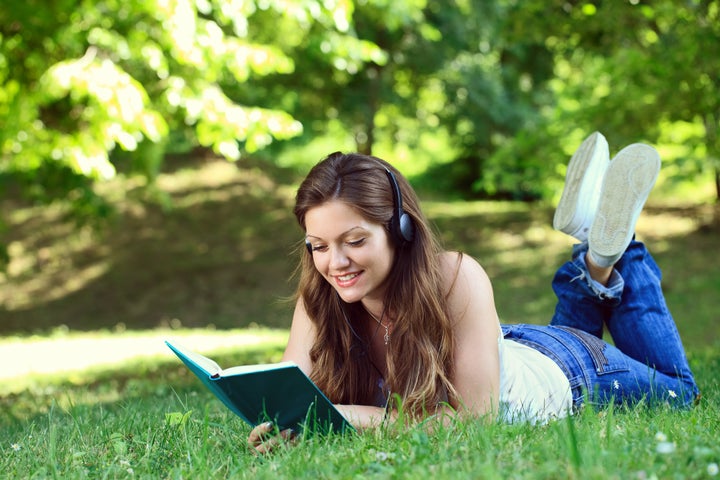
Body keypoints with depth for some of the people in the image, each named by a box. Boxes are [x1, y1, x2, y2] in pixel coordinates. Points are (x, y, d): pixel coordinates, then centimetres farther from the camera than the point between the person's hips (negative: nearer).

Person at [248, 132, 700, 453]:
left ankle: (609, 253, 26)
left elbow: (476, 413, -42)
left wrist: (365, 417, -52)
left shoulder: (456, 278, -43)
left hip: (567, 373, -4)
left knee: (676, 389, 28)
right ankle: (592, 258, 31)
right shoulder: (320, 297, -30)